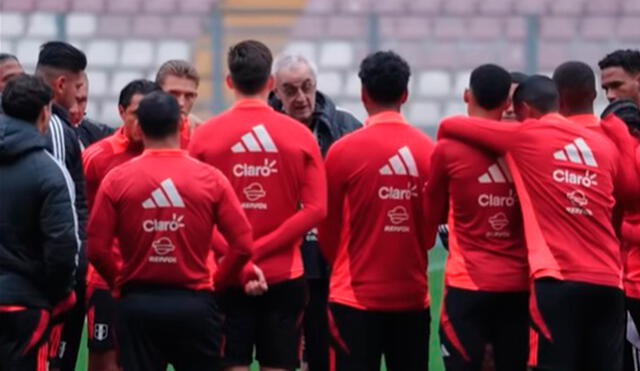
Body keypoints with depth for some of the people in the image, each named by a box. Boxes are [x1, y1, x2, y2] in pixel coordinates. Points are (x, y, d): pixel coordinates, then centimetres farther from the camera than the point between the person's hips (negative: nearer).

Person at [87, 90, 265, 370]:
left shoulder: (117, 179, -4)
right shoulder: (210, 179, -4)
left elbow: (97, 249, -7)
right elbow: (242, 245, -6)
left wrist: (120, 282, 11)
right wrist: (217, 282, 9)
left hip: (138, 305, 0)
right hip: (194, 304, 0)